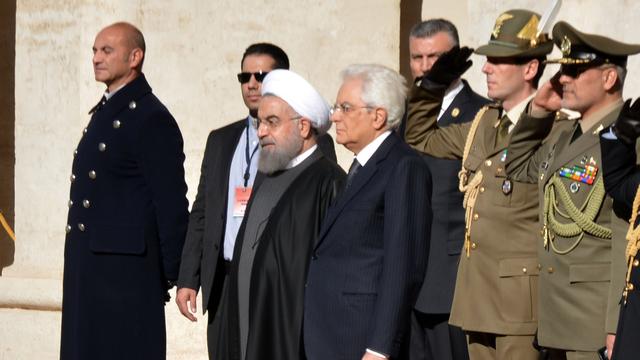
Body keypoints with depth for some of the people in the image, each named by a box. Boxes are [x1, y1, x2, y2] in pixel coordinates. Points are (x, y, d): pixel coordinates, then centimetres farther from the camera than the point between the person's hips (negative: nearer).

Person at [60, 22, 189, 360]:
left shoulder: (152, 119, -12)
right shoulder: (104, 112, 17)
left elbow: (171, 202, -13)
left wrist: (172, 276, -12)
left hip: (126, 266, -9)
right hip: (89, 265, 9)